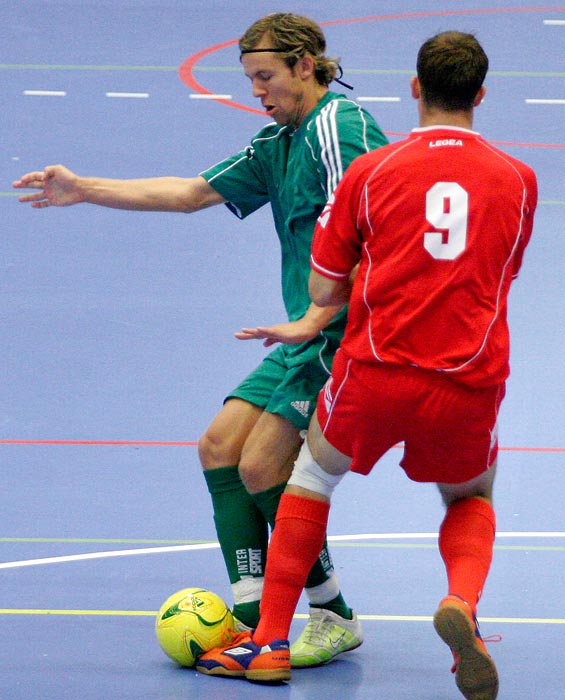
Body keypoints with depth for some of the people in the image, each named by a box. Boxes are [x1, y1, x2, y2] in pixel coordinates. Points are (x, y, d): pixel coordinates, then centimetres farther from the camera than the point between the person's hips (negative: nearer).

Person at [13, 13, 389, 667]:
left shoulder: (337, 127, -12)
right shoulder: (278, 144, 18)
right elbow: (192, 193, 22)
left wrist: (313, 319, -28)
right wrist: (84, 190, 19)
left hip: (345, 331, -10)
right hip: (309, 334, 10)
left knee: (261, 466, -13)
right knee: (220, 446, 2)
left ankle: (333, 618, -1)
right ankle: (251, 618, -2)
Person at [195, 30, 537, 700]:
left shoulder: (370, 172, 1)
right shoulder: (518, 180, 5)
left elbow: (323, 290, 4)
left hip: (374, 374, -1)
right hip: (471, 386, 1)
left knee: (312, 475, 27)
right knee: (471, 501, 28)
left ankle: (269, 641, 22)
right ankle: (462, 603, -5)